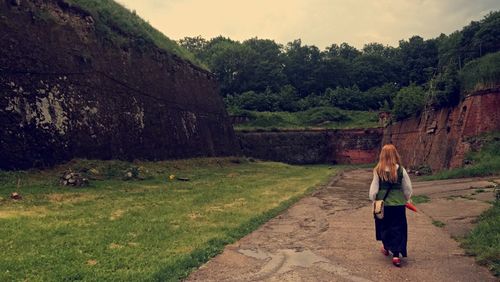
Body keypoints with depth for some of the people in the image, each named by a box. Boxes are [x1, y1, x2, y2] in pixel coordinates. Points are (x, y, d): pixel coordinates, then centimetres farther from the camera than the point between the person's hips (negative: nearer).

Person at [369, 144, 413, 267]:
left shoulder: (378, 170, -11)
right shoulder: (401, 170, -8)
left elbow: (374, 188, -6)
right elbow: (407, 188, 0)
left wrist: (373, 199, 9)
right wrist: (407, 199, 17)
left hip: (383, 203, 0)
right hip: (398, 204, 0)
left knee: (384, 226, 20)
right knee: (397, 228, 7)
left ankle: (386, 248, 37)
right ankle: (396, 254, 3)